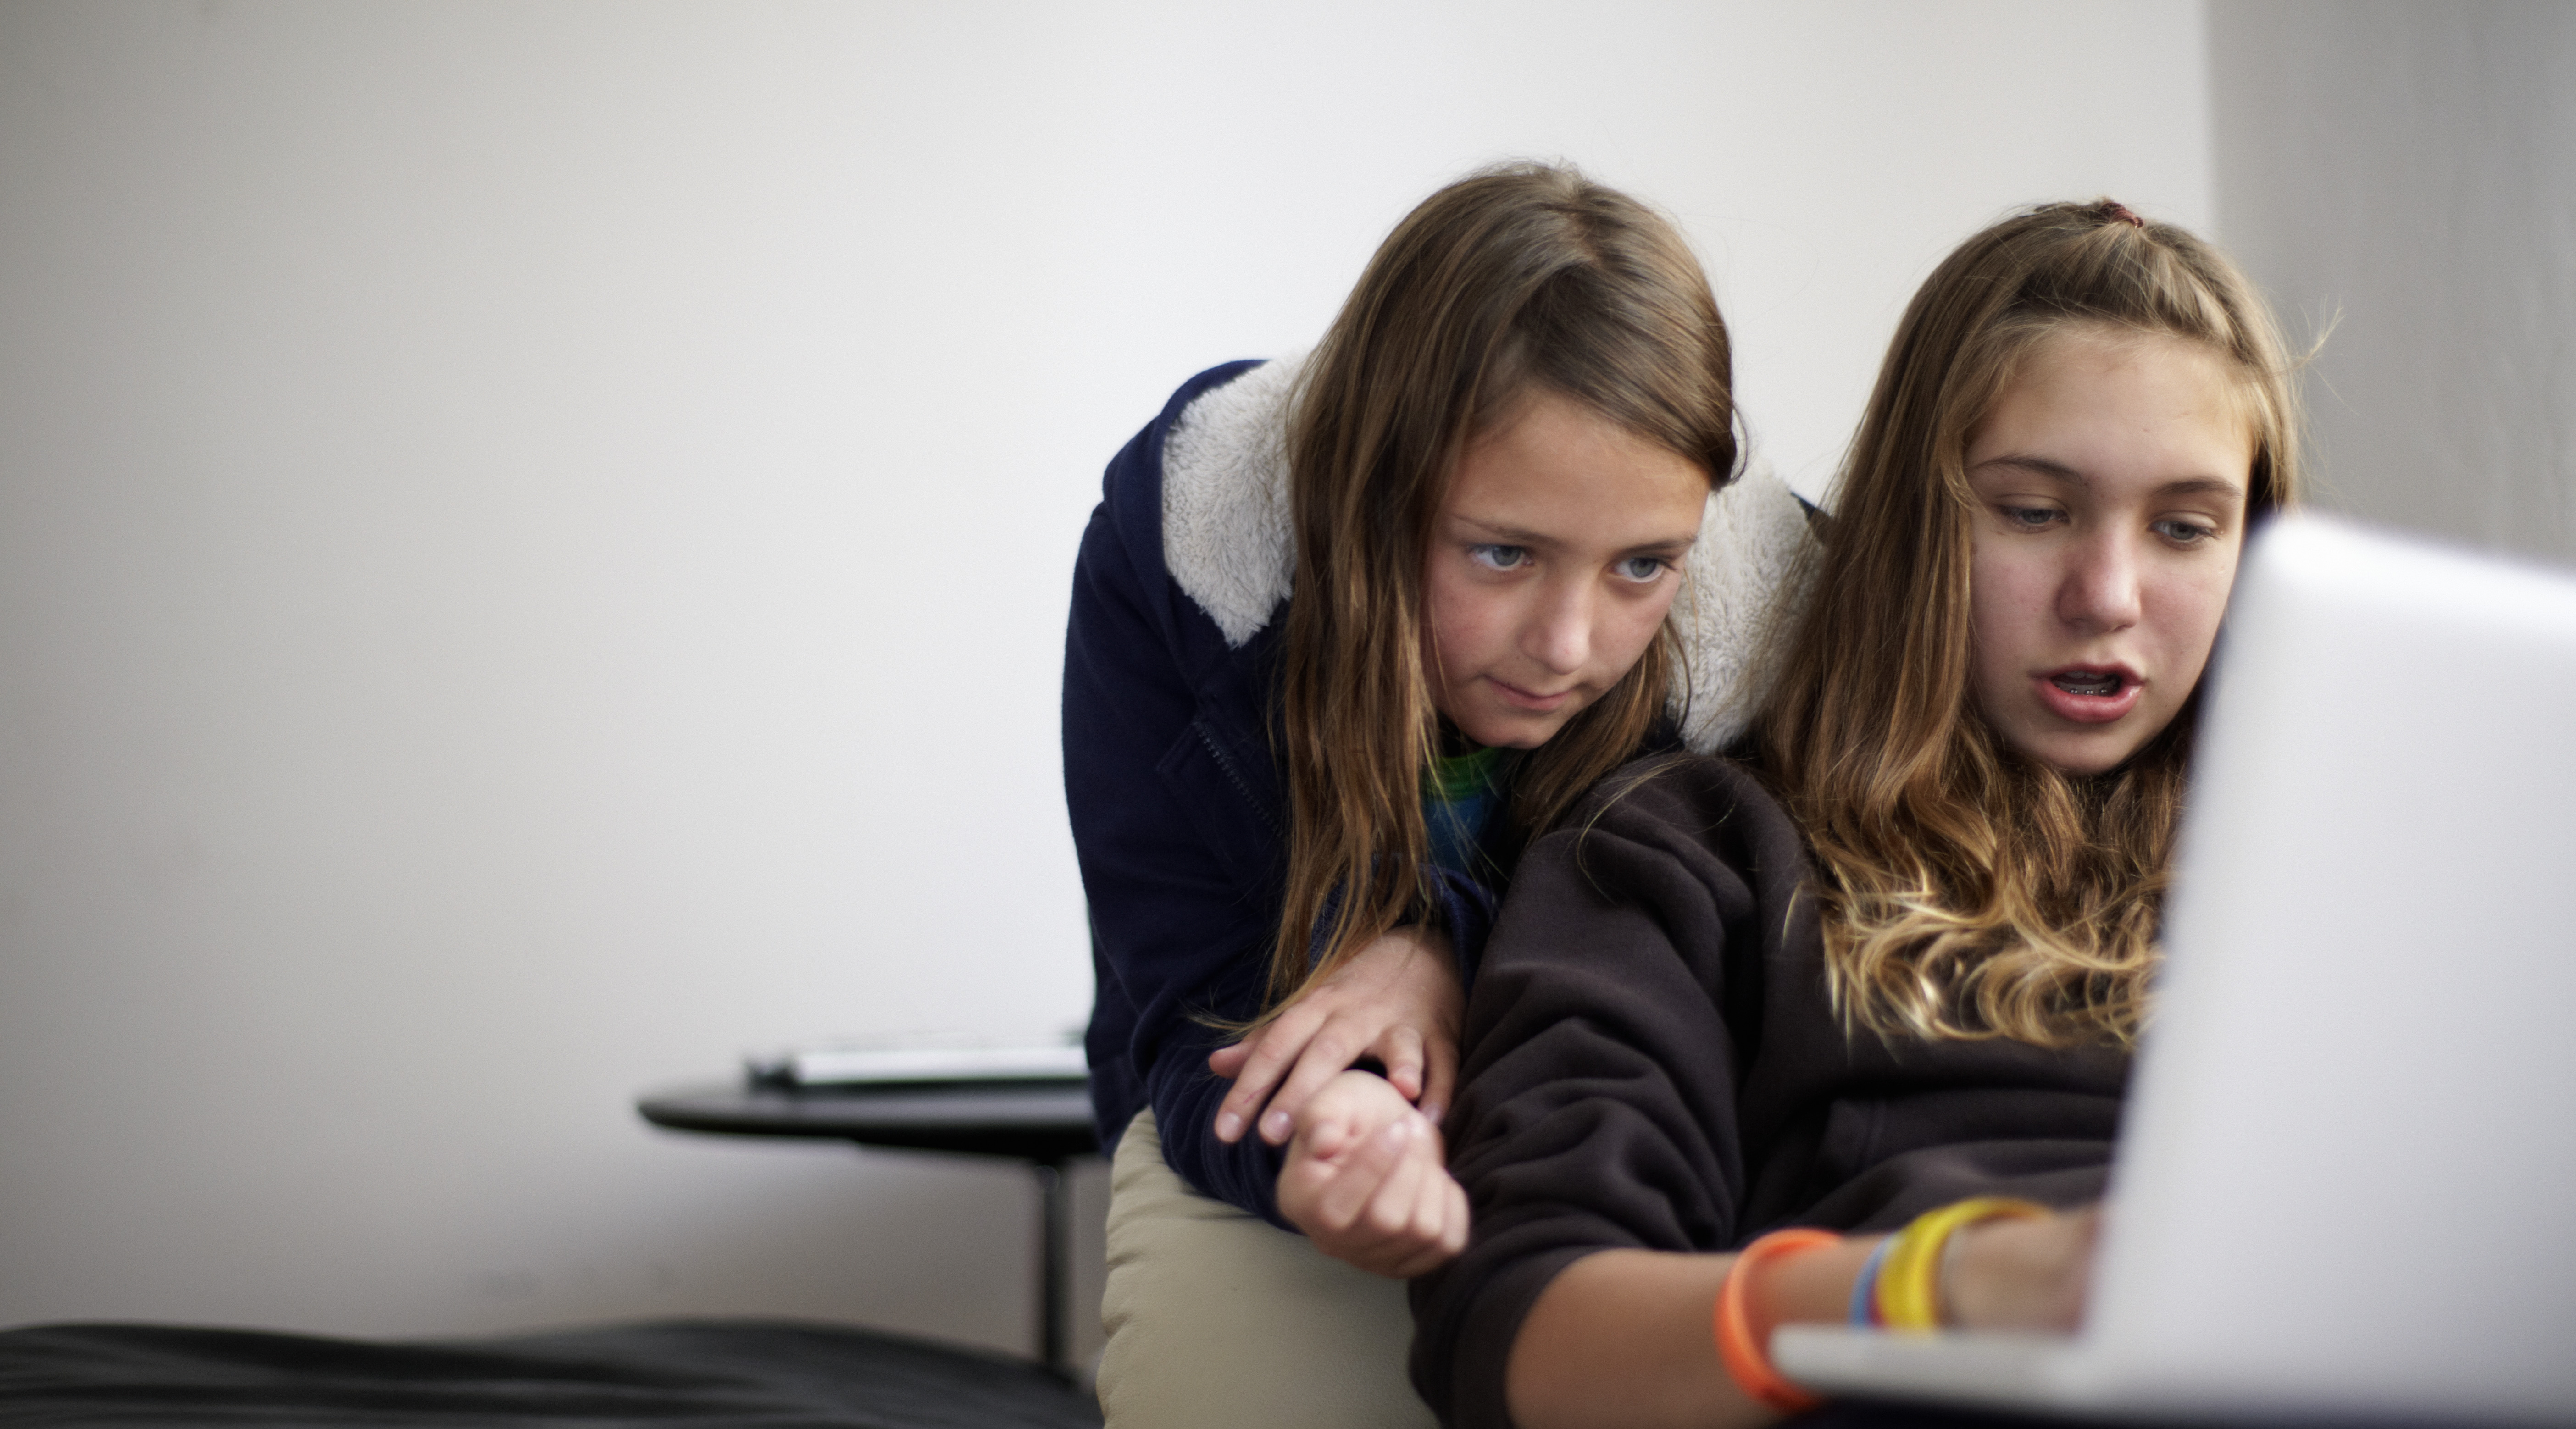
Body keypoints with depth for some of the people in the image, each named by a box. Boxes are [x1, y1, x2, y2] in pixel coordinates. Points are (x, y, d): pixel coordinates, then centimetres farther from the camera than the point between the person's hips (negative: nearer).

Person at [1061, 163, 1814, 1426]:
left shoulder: (1769, 615, -22)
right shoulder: (1174, 547, -23)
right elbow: (1194, 1023, -20)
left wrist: (1452, 944, -28)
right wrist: (1329, 1162, -44)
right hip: (1277, 1128, 0)